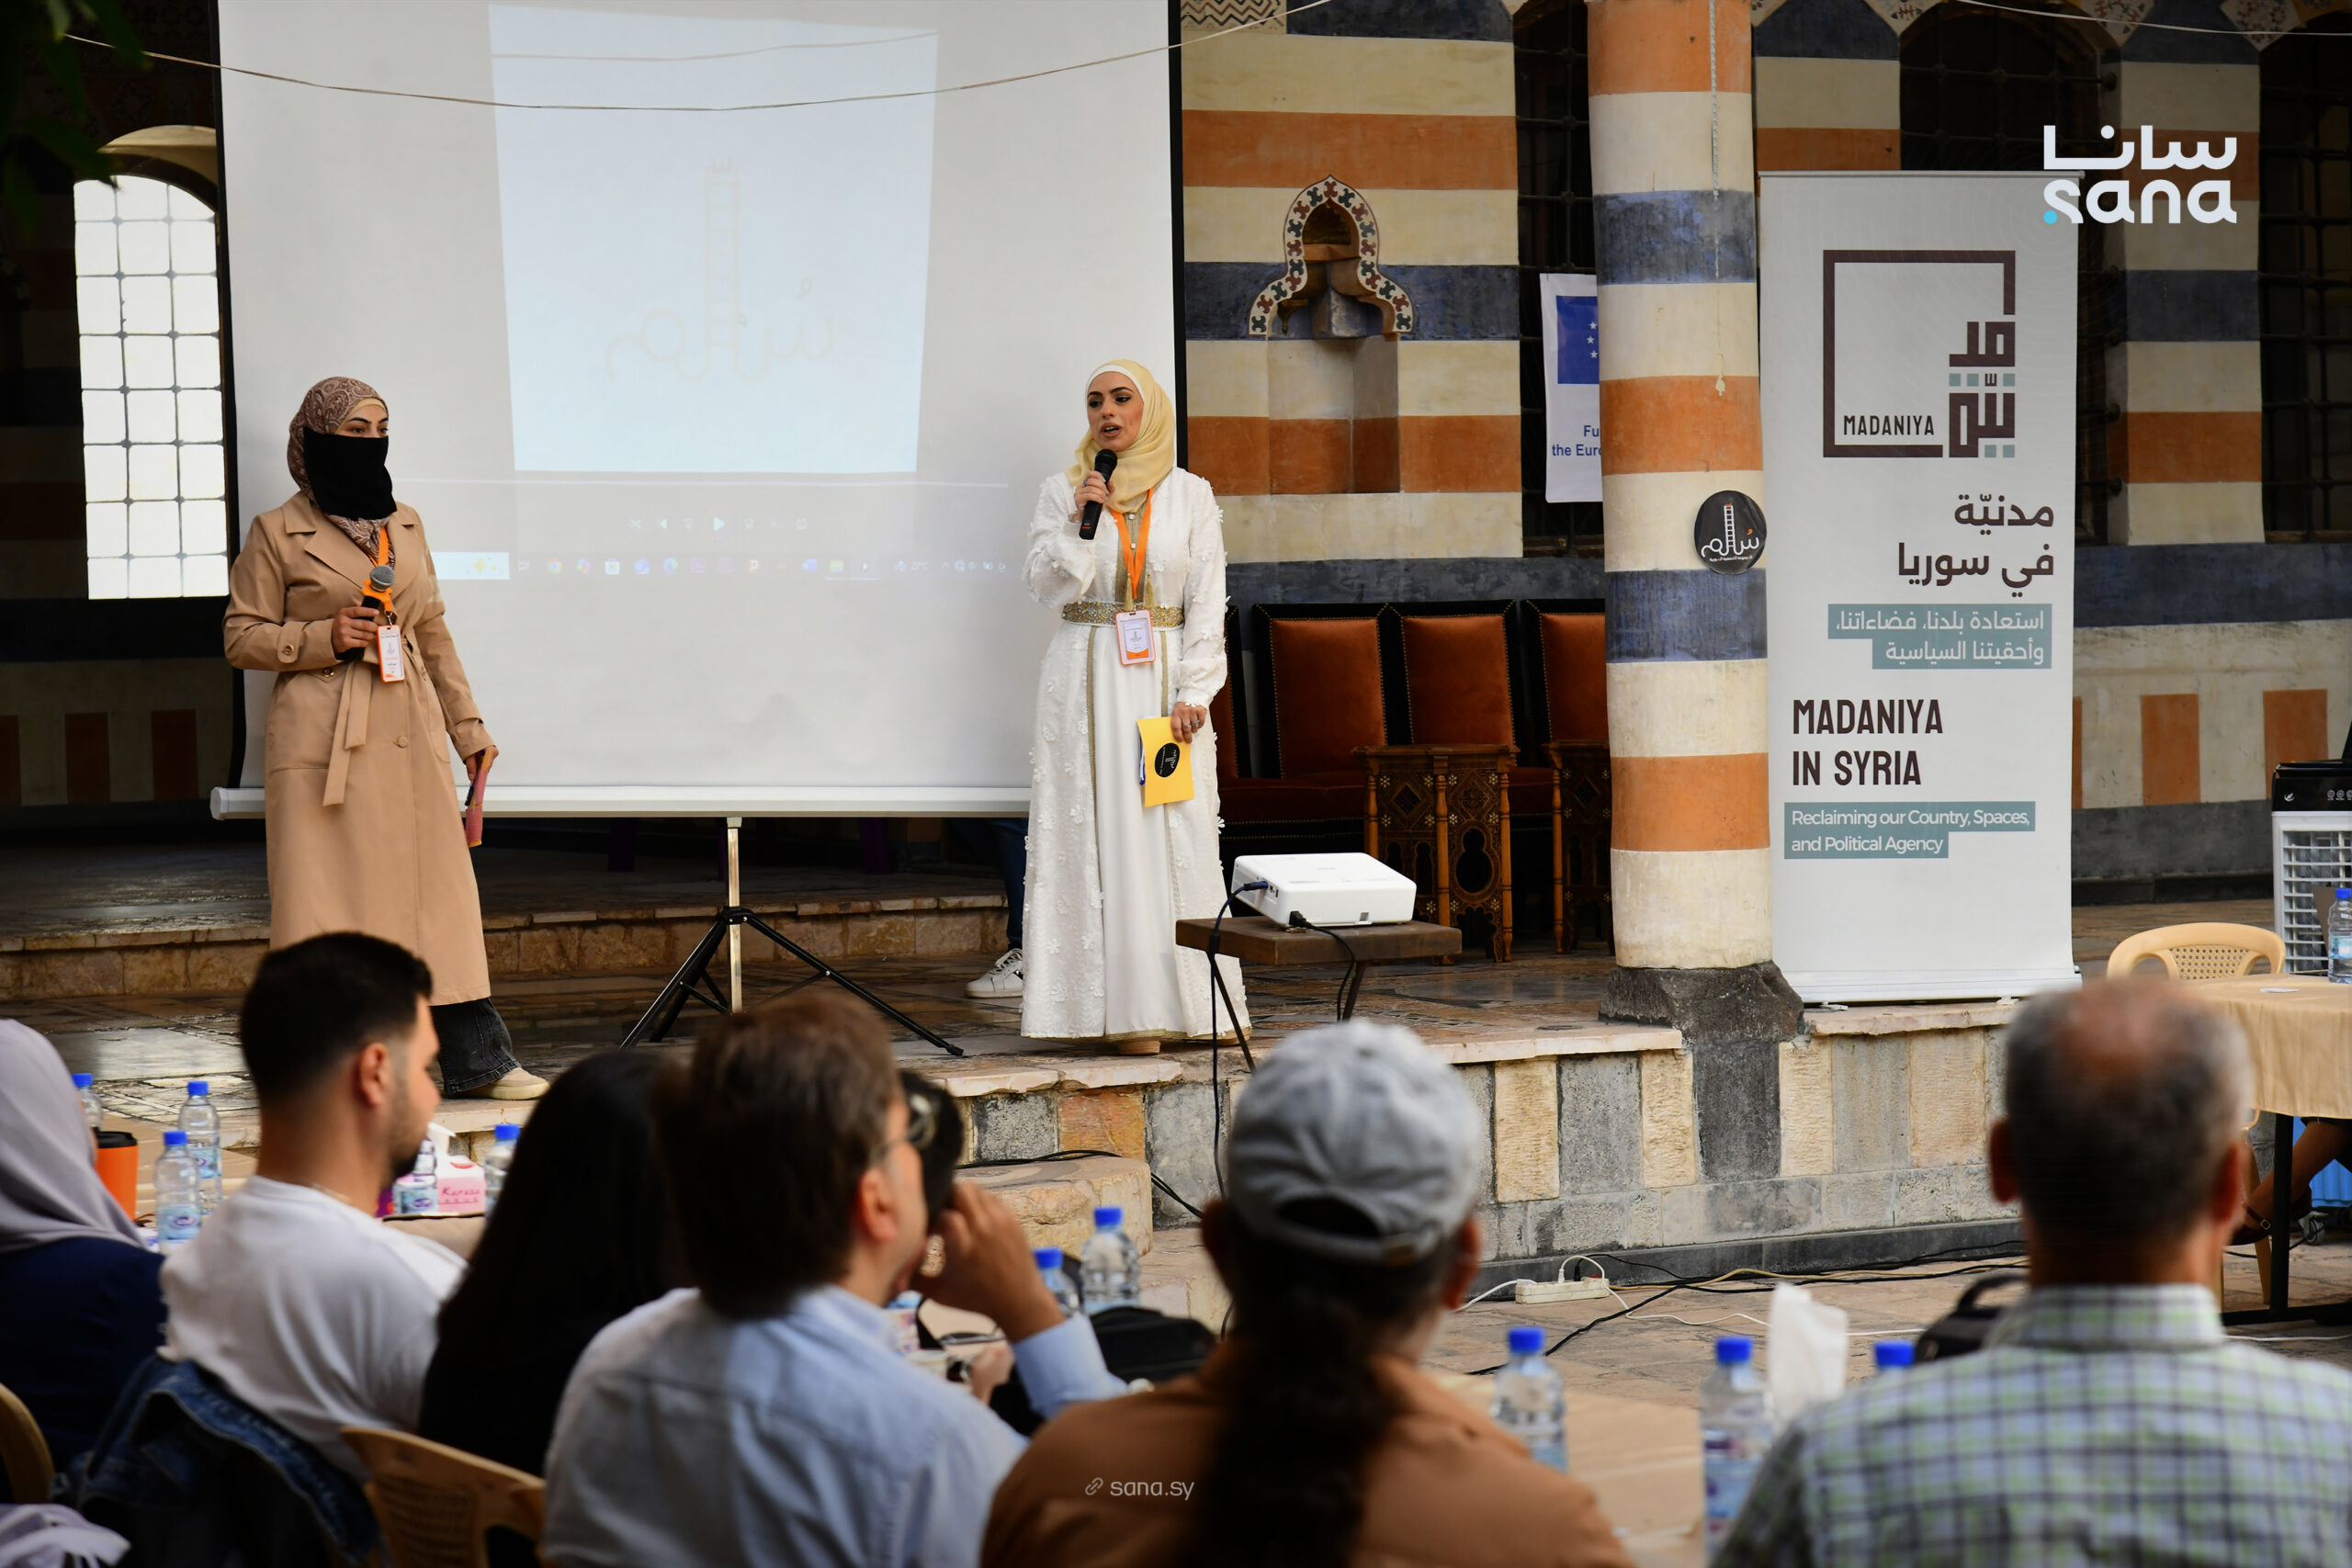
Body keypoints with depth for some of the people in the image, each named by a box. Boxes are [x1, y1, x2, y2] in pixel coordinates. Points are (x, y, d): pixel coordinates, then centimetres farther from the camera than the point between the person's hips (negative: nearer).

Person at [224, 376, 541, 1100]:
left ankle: (474, 1060, 10)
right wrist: (324, 639, -14)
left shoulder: (405, 526, 15)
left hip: (408, 736, 5)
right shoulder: (278, 533, -1)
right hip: (323, 741, -5)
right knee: (327, 900, -4)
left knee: (439, 890, 4)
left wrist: (466, 722, 16)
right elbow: (242, 637, 0)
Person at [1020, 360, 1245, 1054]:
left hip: (1164, 678, 1)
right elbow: (1049, 584, 0)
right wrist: (1082, 522, -14)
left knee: (1175, 835, -3)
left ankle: (1184, 1002, 1)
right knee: (1100, 833, -6)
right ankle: (1123, 1005, -6)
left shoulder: (1190, 495, 7)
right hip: (1088, 679, -1)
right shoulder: (1064, 490, 6)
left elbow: (1207, 602, 4)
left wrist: (1193, 693, -5)